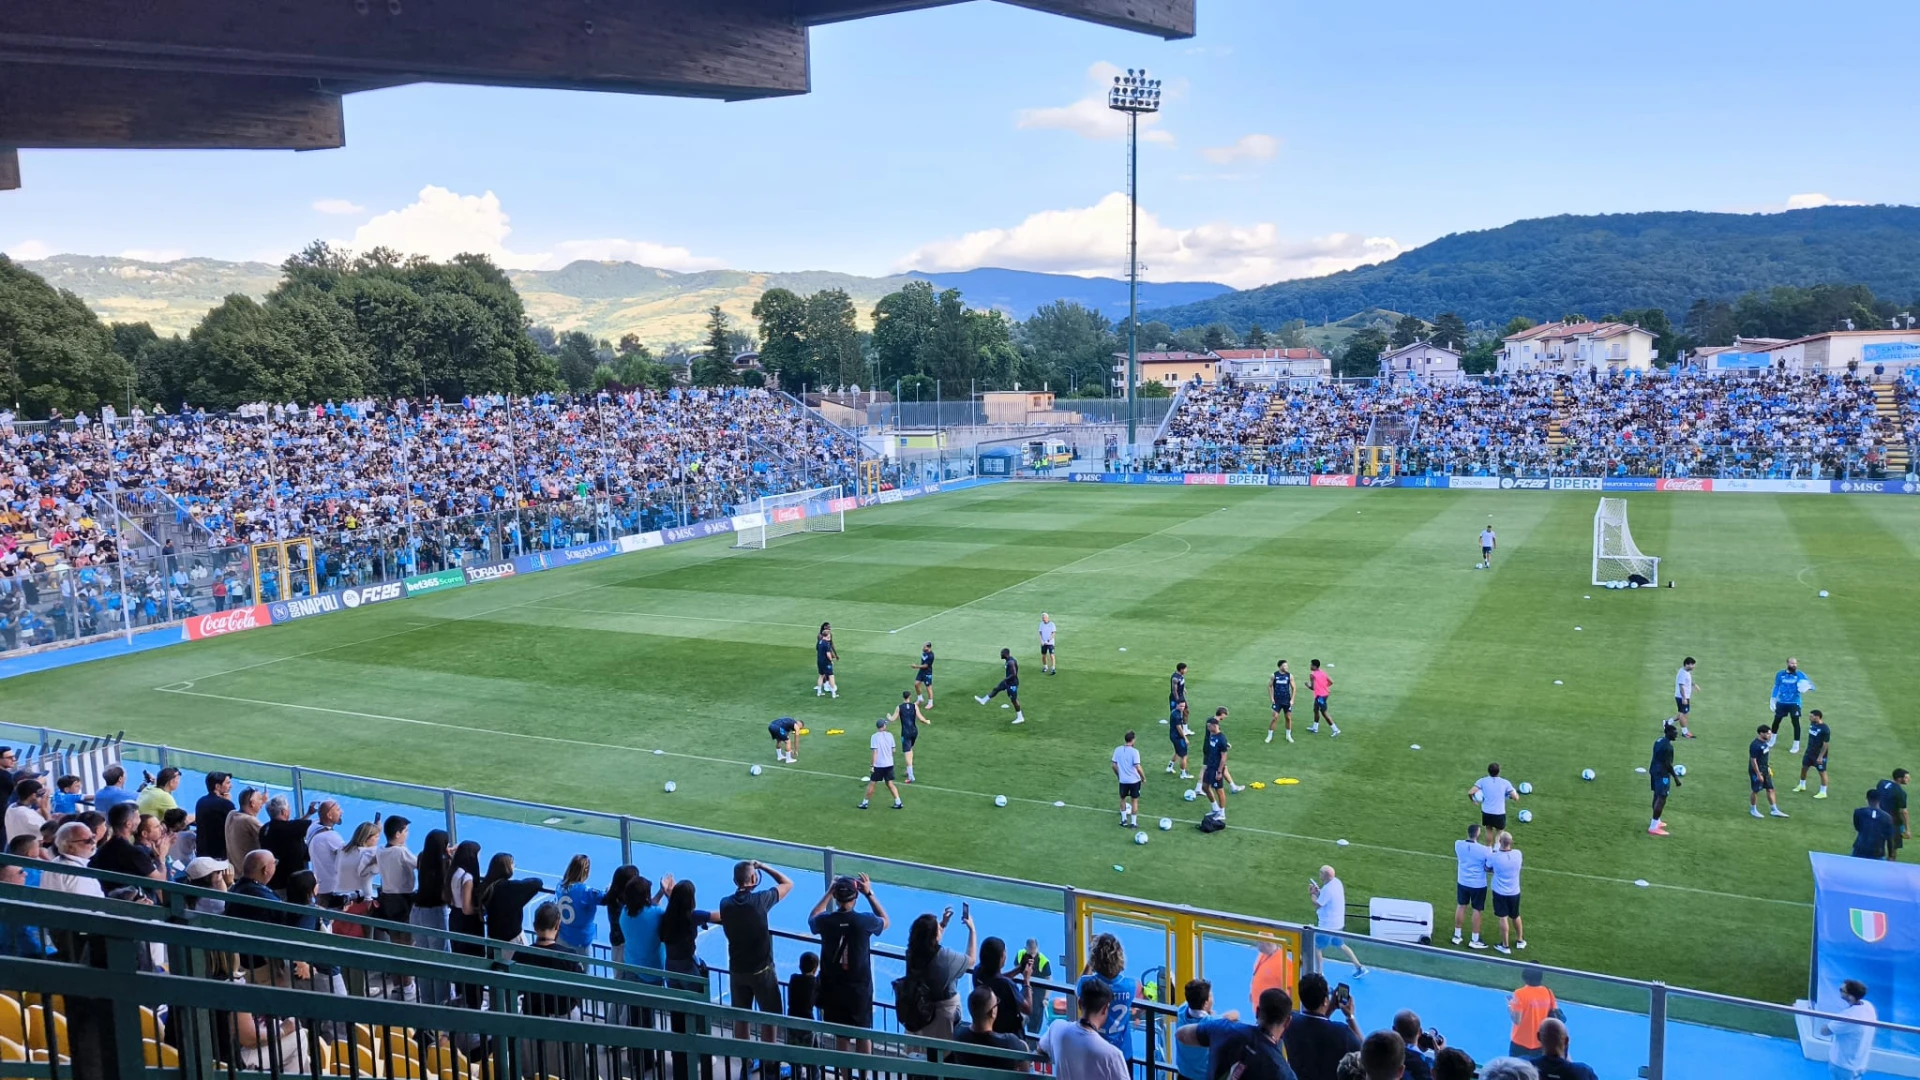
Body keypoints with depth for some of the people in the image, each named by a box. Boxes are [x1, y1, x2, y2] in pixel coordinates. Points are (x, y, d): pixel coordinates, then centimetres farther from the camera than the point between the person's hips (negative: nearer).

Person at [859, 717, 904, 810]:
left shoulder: (874, 737, -11)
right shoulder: (889, 735, 0)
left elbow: (875, 752, -15)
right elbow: (893, 750, 6)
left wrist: (872, 765, -12)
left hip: (878, 765, -4)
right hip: (889, 764, 4)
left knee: (871, 783, 7)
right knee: (890, 783, 12)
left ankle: (865, 803, 15)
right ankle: (898, 802, 9)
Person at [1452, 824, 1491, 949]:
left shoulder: (1458, 844, -12)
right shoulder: (1484, 850, -24)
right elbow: (1488, 868, -11)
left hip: (1462, 882, 4)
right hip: (1479, 885, -4)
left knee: (1461, 906, 19)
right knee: (1477, 910, 11)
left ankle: (1457, 936, 29)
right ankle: (1474, 941, 21)